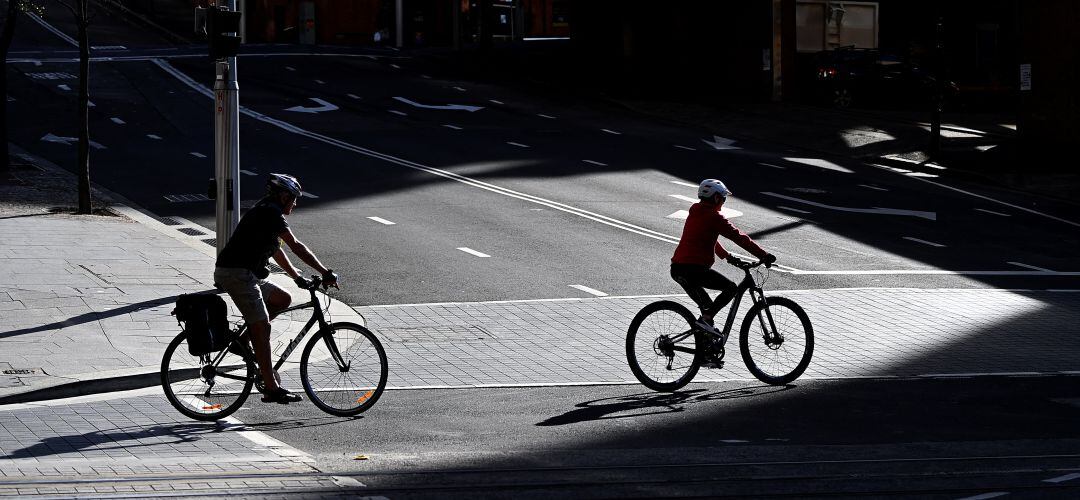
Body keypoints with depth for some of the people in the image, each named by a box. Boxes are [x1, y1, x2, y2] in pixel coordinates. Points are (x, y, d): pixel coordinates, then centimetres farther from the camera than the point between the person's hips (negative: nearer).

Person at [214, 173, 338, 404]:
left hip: (244, 274, 10)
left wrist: (297, 277, 25)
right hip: (238, 274, -10)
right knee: (262, 328, -10)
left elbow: (277, 251, 29)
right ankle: (271, 389, -11)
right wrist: (325, 272, -16)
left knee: (283, 299, 15)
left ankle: (244, 338, 11)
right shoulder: (271, 212, -11)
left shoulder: (265, 212, 21)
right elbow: (295, 246, -17)